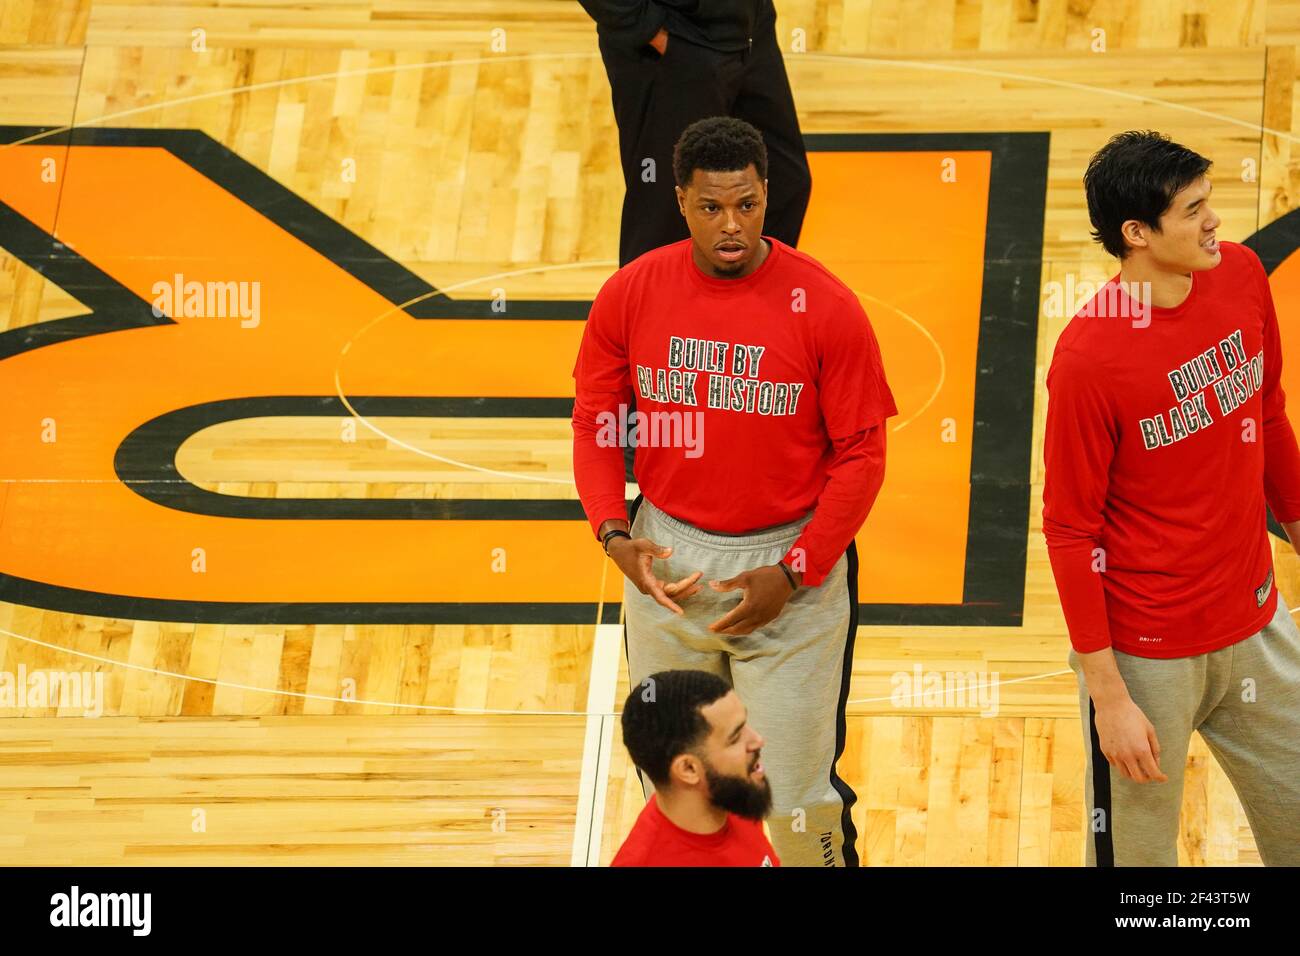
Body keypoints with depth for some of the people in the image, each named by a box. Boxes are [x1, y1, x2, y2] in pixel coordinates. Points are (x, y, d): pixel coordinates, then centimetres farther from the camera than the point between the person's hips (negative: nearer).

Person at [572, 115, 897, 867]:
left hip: (788, 565, -3)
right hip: (667, 561, 3)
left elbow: (861, 457, -9)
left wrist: (791, 575, -15)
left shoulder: (825, 307, -13)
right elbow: (594, 421, 6)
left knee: (795, 796, 1)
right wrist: (614, 533, -9)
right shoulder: (631, 295, -5)